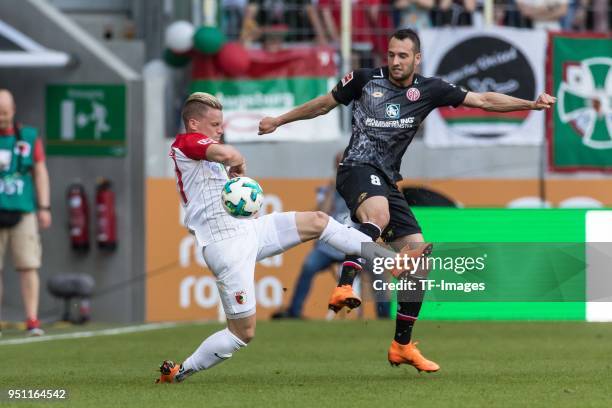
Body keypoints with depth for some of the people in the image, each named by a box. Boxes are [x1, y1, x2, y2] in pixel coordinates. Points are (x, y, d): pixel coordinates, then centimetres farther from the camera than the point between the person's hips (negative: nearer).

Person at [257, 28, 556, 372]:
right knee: (378, 214, -40)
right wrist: (279, 121, 23)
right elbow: (324, 105, 16)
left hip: (387, 181, 5)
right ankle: (345, 288, -52)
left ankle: (402, 345, 12)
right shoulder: (365, 80, 0)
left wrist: (531, 103, -4)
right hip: (358, 168, -5)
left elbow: (484, 100, 5)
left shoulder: (429, 90, 6)